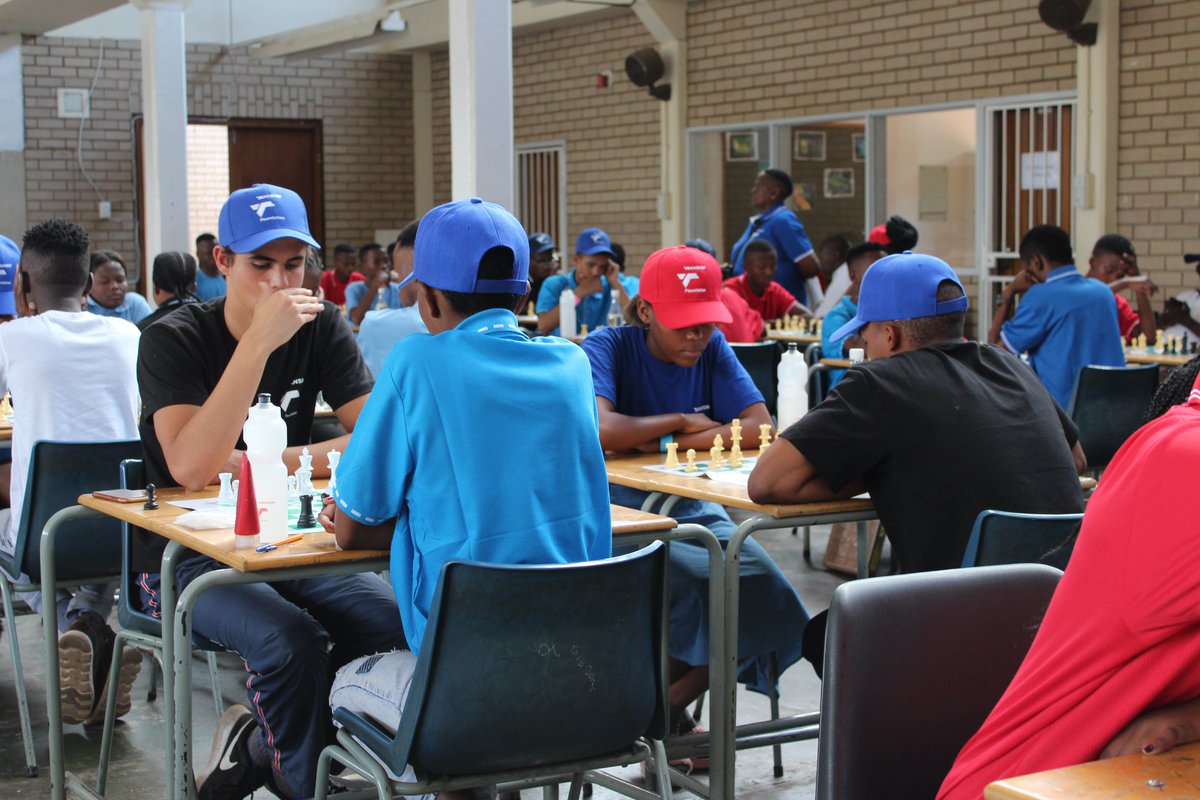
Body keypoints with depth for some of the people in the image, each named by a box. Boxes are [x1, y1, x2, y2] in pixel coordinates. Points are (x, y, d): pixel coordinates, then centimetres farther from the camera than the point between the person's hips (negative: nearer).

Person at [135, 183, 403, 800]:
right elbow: (191, 468, -26)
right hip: (185, 559, -4)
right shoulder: (175, 338, -10)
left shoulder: (321, 328, 3)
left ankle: (259, 749, -1)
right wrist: (260, 341, -29)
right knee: (292, 639, -33)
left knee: (398, 623, -22)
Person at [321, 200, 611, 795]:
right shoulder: (571, 365, 7)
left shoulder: (418, 361, -7)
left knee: (346, 683, 24)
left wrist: (368, 521, 19)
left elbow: (350, 531, -2)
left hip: (469, 680, -5)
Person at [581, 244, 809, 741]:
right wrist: (681, 422, -14)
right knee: (689, 584, -32)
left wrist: (671, 445, -16)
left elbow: (761, 427, -6)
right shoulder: (608, 348, -9)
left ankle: (668, 707, 0)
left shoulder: (712, 349, 6)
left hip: (691, 510, 5)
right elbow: (600, 430, -29)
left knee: (760, 587, -20)